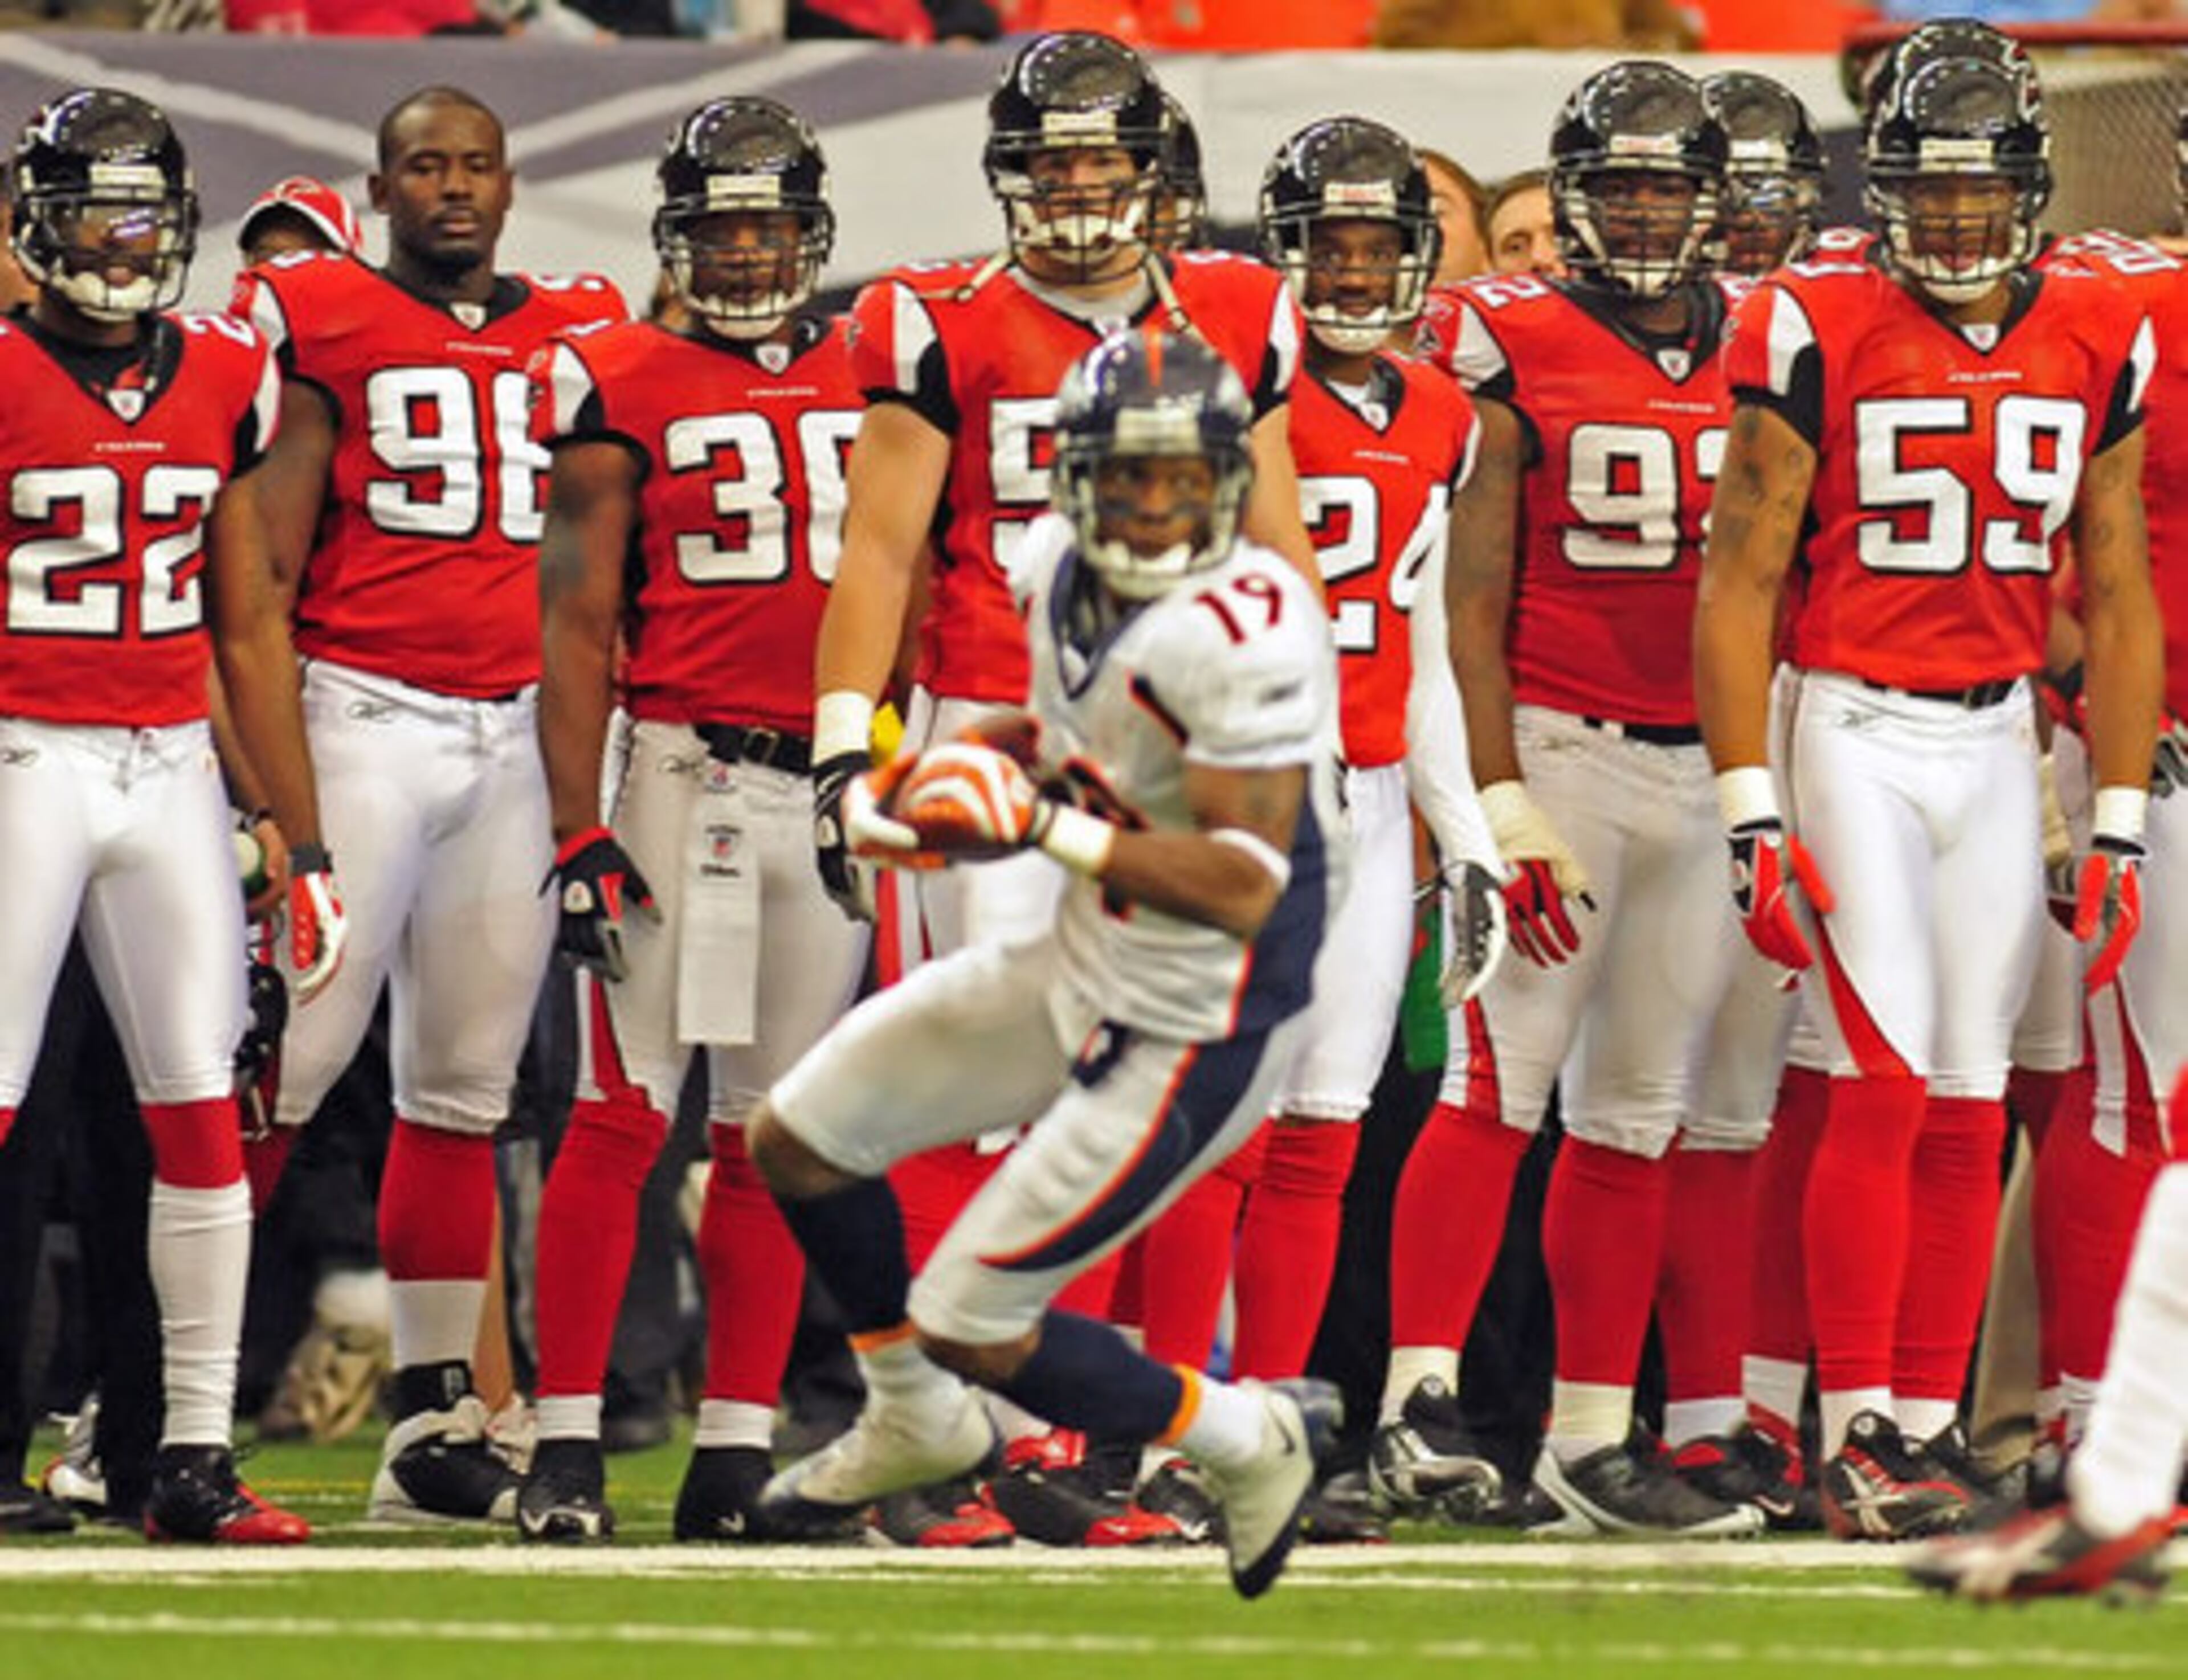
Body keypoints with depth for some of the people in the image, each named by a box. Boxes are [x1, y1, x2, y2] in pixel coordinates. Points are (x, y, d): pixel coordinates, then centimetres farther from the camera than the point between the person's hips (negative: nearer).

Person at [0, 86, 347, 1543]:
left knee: (205, 1115, 2)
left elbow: (251, 629, 14)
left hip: (173, 768, 5)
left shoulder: (225, 383, 8)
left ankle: (196, 1459, 7)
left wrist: (305, 843, 12)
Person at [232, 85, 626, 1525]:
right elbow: (262, 560, -3)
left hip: (521, 730, 5)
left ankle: (435, 1426, 10)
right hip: (367, 715, -5)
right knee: (290, 1055, -11)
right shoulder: (317, 320, 1)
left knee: (466, 1083, 7)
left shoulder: (578, 337, 15)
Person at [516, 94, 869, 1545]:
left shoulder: (876, 385, 11)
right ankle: (568, 1444, -7)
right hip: (683, 765, -4)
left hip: (834, 785, 4)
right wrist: (580, 836, -9)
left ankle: (737, 1454, 10)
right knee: (625, 1112, -8)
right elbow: (579, 628, -3)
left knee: (773, 1134, 6)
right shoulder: (627, 394, -1)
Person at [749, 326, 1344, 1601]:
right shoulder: (1064, 572, -2)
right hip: (1078, 970, 9)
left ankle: (1250, 1440, 16)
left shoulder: (1244, 631, -29)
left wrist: (1045, 825, -34)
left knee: (970, 1325, -5)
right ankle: (916, 1426, 37)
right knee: (798, 1138, 16)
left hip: (1193, 1039, -9)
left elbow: (1244, 891, -31)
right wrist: (953, 774, 0)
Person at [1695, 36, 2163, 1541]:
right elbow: (1739, 584, -5)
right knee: (1886, 1088, -11)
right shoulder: (1819, 333, -7)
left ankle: (1917, 1428, 7)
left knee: (1967, 1111, 2)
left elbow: (2118, 600, 11)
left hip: (1997, 744, 4)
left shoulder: (2095, 345, 6)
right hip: (1851, 732, -4)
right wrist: (1753, 816, -11)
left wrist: (2120, 829, 7)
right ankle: (1856, 1435, -7)